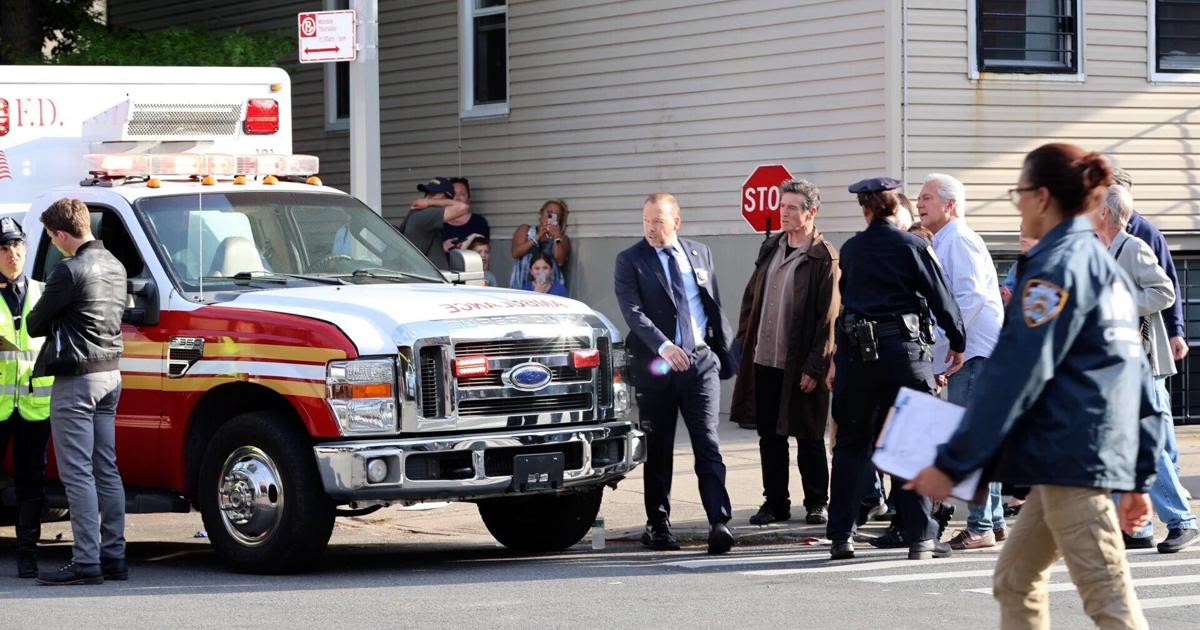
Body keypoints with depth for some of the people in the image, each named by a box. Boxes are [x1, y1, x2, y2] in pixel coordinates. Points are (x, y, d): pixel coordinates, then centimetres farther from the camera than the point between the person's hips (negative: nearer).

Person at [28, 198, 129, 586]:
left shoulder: (70, 271, -16)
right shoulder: (114, 266, 11)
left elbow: (35, 324, -8)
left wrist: (34, 319, 15)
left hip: (77, 379, -9)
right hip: (110, 373, 9)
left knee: (77, 473, -7)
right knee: (106, 470, 12)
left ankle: (86, 562, -9)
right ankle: (113, 556, 14)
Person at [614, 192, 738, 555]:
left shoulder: (700, 254, 11)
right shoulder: (630, 262, -1)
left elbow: (715, 308, 16)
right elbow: (633, 312, -14)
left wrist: (725, 353, 12)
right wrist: (663, 346, -27)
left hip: (701, 361, 1)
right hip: (655, 365, -1)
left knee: (708, 445, -8)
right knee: (658, 450, 7)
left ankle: (719, 523, -15)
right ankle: (657, 525, 17)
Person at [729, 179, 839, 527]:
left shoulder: (824, 258, -9)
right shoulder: (770, 249, 11)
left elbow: (829, 317, -13)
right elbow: (751, 298, 17)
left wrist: (815, 367, -16)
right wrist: (743, 343, 9)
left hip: (800, 367, -6)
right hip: (764, 361, 6)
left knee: (809, 439, 5)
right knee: (769, 436, 11)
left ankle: (817, 503, 16)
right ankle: (775, 502, 19)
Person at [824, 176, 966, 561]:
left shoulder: (850, 251, 7)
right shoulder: (913, 246, -3)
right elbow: (940, 298, -2)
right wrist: (958, 343, 12)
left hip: (856, 351, 3)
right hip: (904, 346, -3)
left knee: (853, 444, 10)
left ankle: (841, 536, 8)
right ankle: (921, 538, 2)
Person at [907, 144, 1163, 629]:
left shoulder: (1055, 267, -11)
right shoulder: (1106, 266, 17)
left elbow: (1013, 376, -17)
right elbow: (1136, 374, 19)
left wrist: (952, 464, -16)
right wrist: (1139, 477, 21)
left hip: (1070, 458, -10)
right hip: (1110, 453, 10)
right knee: (1015, 580, 17)